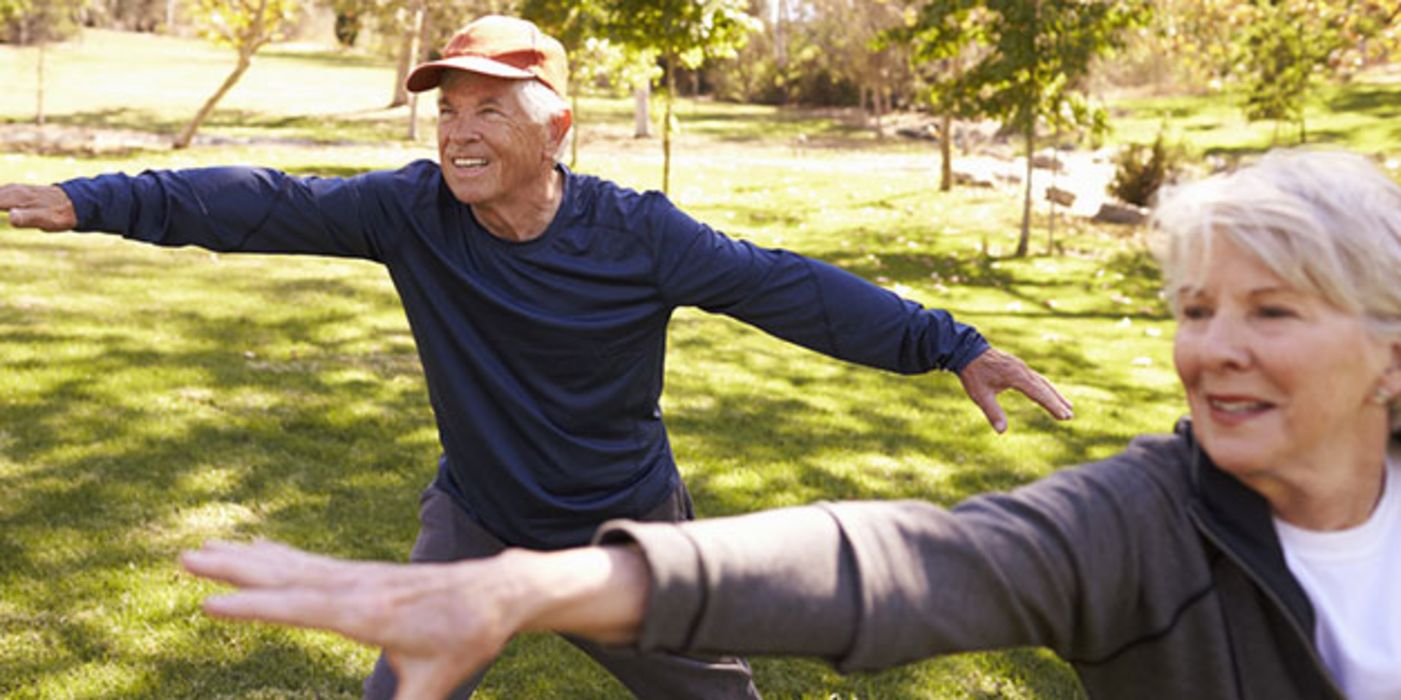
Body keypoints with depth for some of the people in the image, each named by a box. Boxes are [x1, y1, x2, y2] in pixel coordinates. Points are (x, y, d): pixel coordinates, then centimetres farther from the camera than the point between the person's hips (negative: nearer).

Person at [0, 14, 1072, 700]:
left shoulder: (639, 235, -20)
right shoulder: (412, 212, -16)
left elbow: (784, 286, -22)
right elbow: (268, 205, -19)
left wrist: (950, 344, -25)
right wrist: (90, 201, -27)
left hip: (624, 531, -1)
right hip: (475, 525, 1)